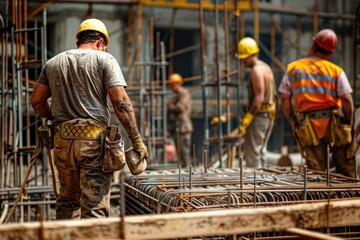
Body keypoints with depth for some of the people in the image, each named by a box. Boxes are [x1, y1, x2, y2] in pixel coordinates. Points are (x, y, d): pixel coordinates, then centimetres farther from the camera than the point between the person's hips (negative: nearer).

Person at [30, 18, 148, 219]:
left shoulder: (53, 63, 14)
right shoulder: (104, 59, 0)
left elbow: (37, 100, 13)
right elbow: (120, 101, -9)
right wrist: (137, 140, -9)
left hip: (62, 140, 5)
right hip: (94, 139, -5)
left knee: (67, 200, 18)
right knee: (95, 205, -2)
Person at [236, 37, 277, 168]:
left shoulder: (256, 70, -14)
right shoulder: (266, 67, 17)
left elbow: (259, 98, -21)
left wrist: (245, 121, -22)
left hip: (259, 116, -10)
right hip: (269, 115, 10)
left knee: (252, 155, -7)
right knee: (260, 152, 16)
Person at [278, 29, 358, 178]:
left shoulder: (292, 69, 3)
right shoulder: (336, 71, -2)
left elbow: (285, 99, 3)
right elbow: (347, 101, -7)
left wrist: (293, 122, 11)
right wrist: (348, 124, 5)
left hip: (308, 125, 1)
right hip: (333, 122, -1)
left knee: (316, 170, 6)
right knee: (345, 168, 8)